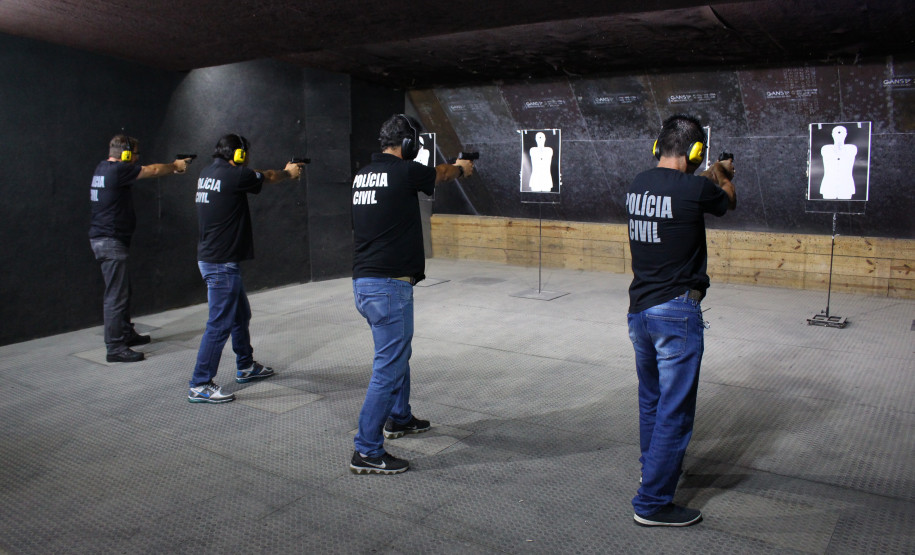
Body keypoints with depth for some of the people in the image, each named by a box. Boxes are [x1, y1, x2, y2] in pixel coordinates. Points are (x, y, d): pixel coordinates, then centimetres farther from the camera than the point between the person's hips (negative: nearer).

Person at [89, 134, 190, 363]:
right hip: (110, 242, -10)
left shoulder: (104, 168, 13)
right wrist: (175, 166, 10)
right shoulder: (118, 170, -16)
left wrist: (173, 168, 13)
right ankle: (115, 348, -3)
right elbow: (153, 171, -7)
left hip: (103, 239, 10)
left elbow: (147, 172, 18)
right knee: (116, 295, -7)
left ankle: (127, 334, 32)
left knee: (123, 290, 19)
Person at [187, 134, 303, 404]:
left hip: (210, 258, 10)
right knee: (219, 324, -4)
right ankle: (199, 386, 3)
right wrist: (288, 172, 23)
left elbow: (258, 175, 22)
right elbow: (268, 178, 2)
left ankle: (246, 367, 36)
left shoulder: (208, 173, 9)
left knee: (241, 315, 21)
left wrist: (284, 171, 30)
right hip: (221, 263, -10)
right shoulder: (234, 175, -16)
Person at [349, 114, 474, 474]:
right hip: (389, 285, -9)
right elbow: (440, 174, 10)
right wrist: (461, 167, 33)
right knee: (388, 368, -3)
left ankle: (399, 418, 44)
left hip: (363, 282, 9)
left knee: (398, 353, 26)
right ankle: (367, 452, 3)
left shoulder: (363, 174, 10)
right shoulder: (404, 171, -11)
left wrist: (449, 168, 39)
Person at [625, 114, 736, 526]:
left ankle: (653, 470, 42)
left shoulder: (637, 185, 4)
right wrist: (723, 176, 28)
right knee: (674, 411, 2)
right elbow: (728, 202, 7)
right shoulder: (695, 190, -15)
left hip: (639, 309, 8)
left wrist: (709, 178, 37)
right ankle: (652, 502, 9)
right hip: (676, 311, -7)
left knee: (651, 401, 23)